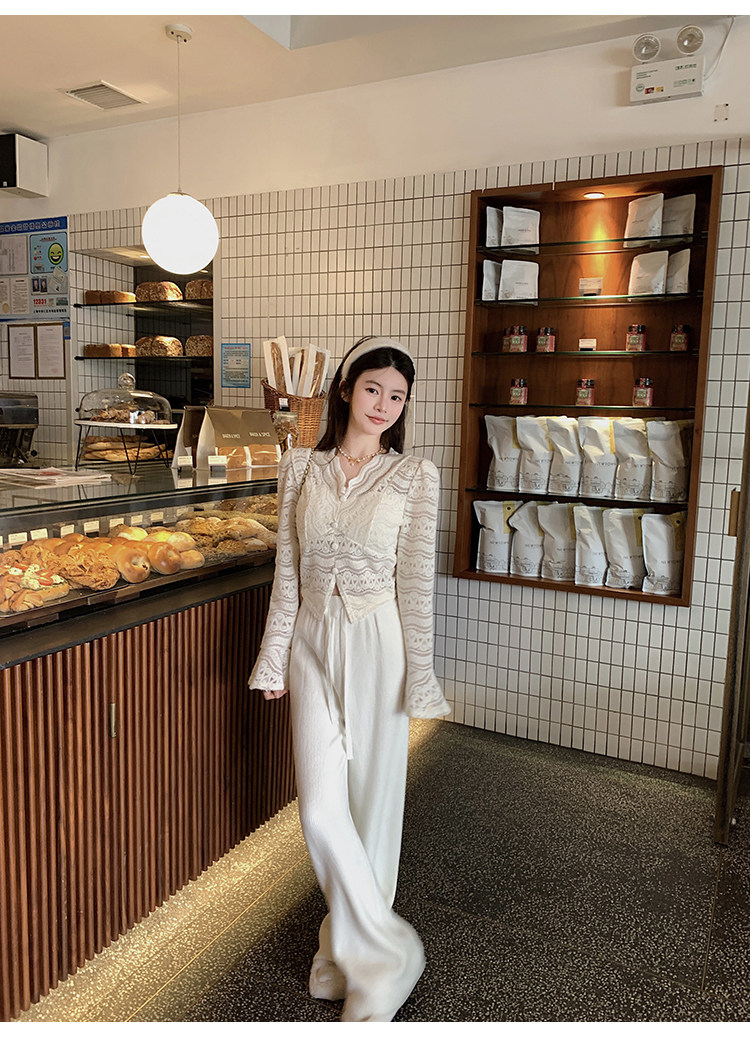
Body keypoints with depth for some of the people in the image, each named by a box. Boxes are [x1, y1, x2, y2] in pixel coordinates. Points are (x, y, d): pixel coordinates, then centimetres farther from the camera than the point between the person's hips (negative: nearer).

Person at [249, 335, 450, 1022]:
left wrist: (418, 675, -6)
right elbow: (288, 573, 6)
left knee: (372, 801, 10)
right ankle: (386, 951, 25)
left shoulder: (415, 475, -4)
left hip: (377, 644, -2)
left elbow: (416, 579, -5)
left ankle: (363, 949, 33)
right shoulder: (301, 468, 3)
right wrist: (275, 658, 7)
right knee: (320, 809, 2)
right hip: (314, 643, 3)